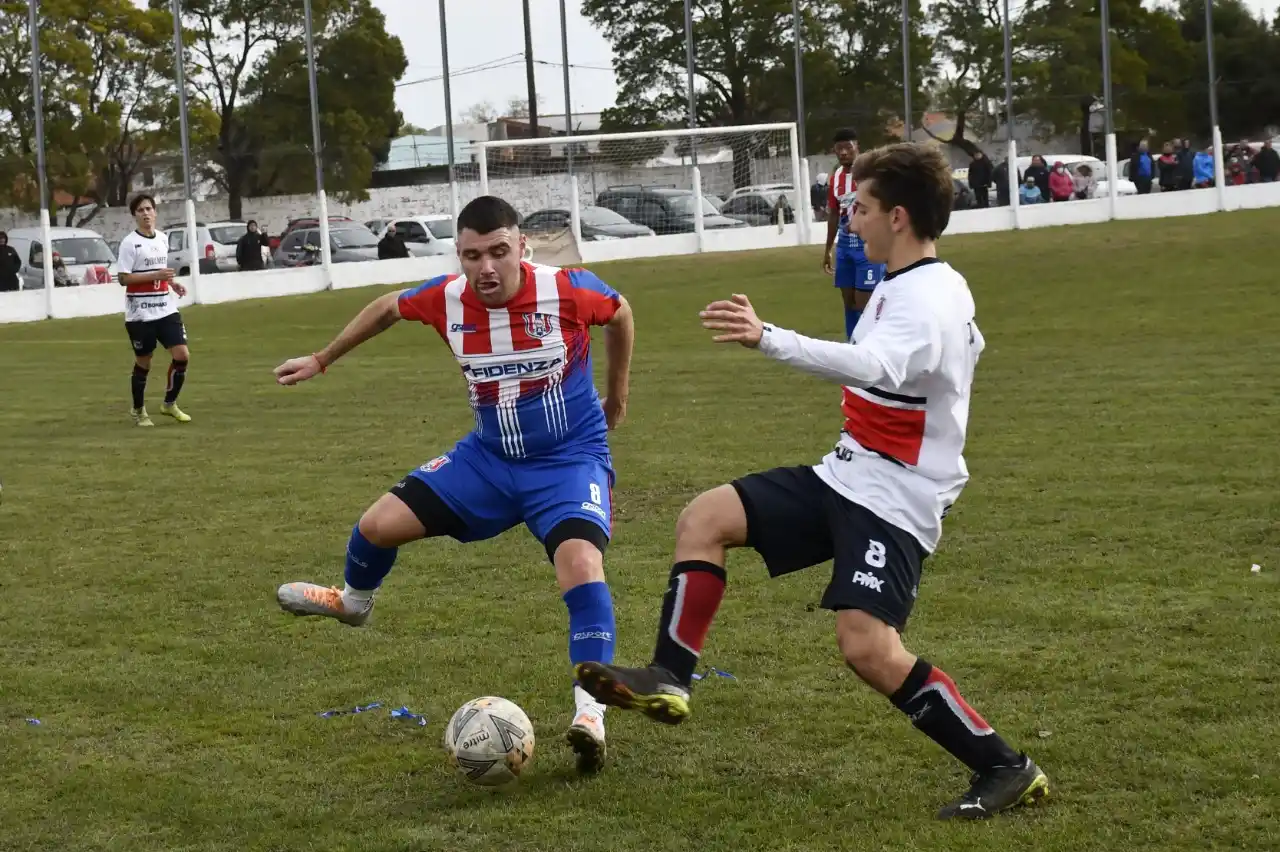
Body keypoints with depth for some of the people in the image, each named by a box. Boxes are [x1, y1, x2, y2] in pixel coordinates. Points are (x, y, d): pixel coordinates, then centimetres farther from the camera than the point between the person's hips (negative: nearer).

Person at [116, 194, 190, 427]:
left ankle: (169, 403, 12)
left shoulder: (163, 239, 11)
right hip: (140, 313, -6)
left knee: (182, 355, -5)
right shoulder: (130, 243, -10)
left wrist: (172, 283, 6)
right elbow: (123, 278, -15)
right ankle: (138, 411, 21)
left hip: (166, 309, 6)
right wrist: (155, 276, -22)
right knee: (143, 362, 3)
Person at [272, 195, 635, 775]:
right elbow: (388, 308, 9)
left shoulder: (568, 291, -23)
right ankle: (353, 601, 38)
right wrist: (321, 360, 17)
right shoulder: (446, 300, -14)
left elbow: (620, 314, 1)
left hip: (569, 460, -4)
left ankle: (590, 713, -24)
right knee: (380, 524, 2)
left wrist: (616, 396, 12)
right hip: (489, 457, 4)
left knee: (581, 565, -30)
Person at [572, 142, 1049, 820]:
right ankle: (669, 681, 1)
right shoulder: (909, 286, 11)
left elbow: (870, 365, -42)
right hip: (844, 476, 10)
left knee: (867, 646, -23)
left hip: (893, 501, -10)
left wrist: (767, 339, -54)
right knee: (703, 519, 1)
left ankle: (1005, 769, -8)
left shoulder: (927, 300, -21)